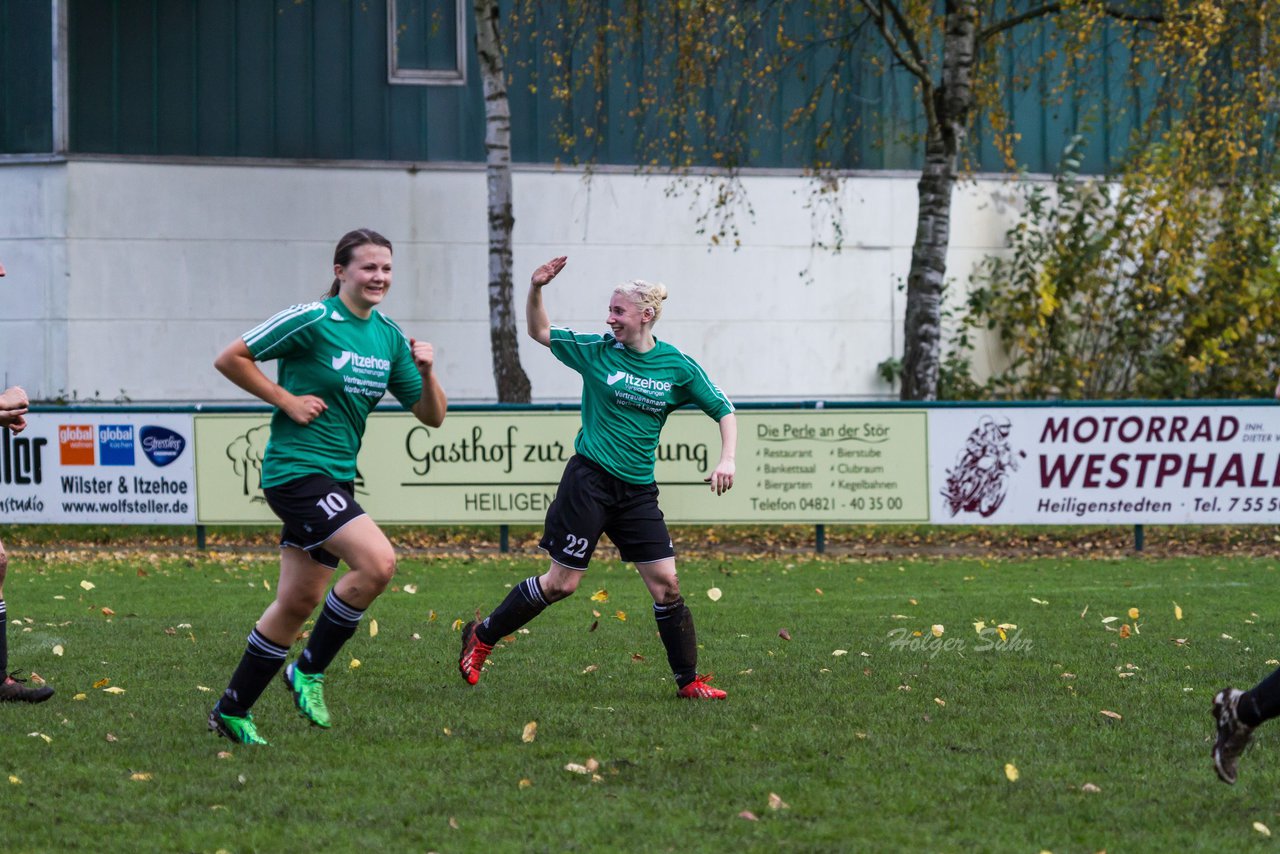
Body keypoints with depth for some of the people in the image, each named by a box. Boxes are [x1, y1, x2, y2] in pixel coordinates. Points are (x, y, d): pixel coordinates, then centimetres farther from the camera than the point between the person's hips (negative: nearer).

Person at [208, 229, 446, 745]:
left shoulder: (389, 338, 9)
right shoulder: (313, 320, -12)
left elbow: (432, 416, 11)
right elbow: (230, 359, -9)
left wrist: (426, 373, -8)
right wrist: (286, 400, -12)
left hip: (336, 478, 8)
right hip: (297, 468, -8)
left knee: (299, 602, 11)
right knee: (377, 562, -23)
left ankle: (232, 710, 24)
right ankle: (309, 671, -7)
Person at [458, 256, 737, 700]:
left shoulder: (678, 367, 0)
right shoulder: (596, 351, -1)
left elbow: (724, 410, 7)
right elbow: (540, 332, 10)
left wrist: (727, 460, -8)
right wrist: (535, 290, -7)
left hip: (637, 491, 2)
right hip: (589, 481, -2)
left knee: (666, 584, -3)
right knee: (562, 582, -2)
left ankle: (688, 681, 7)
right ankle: (482, 637, 15)